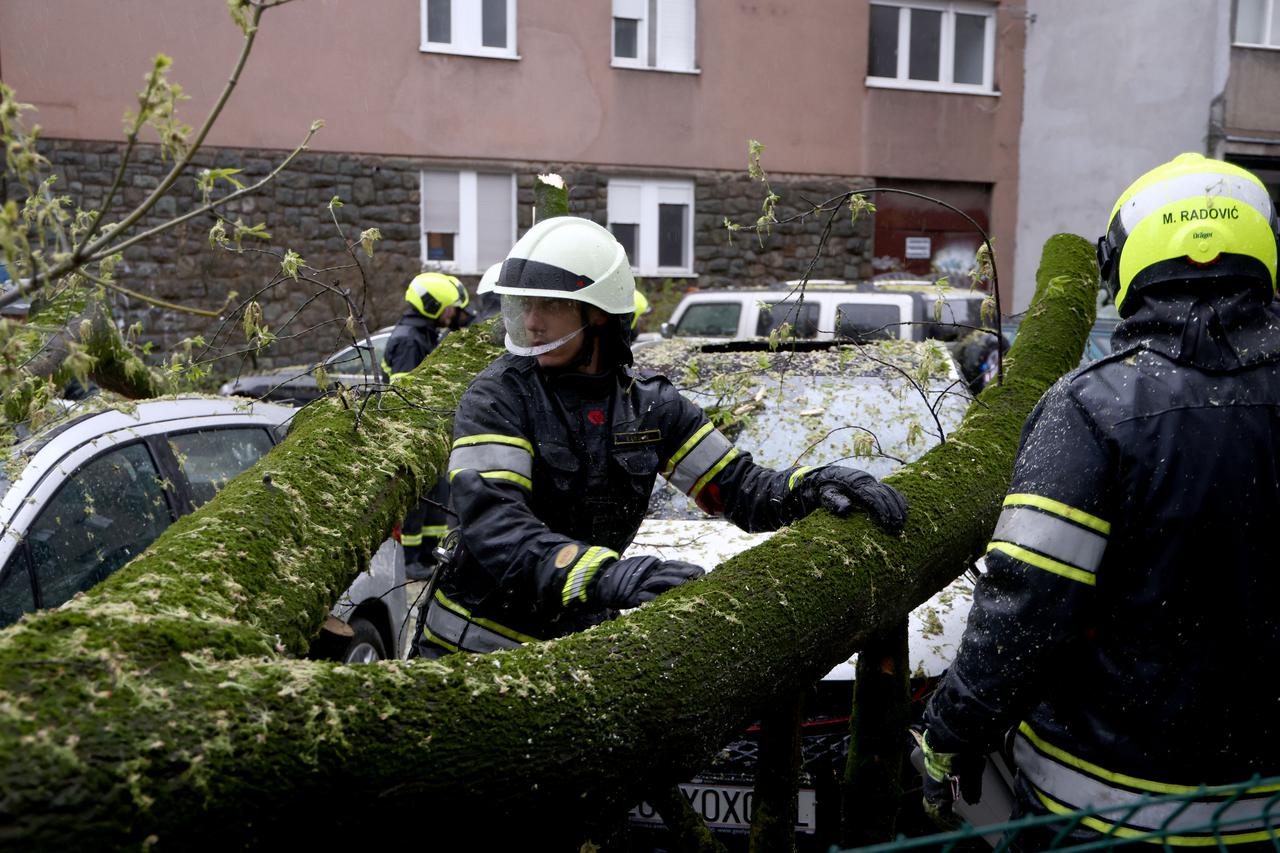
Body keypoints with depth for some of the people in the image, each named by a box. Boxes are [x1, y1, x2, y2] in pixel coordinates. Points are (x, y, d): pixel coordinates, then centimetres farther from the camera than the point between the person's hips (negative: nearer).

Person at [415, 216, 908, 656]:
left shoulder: (648, 404, 0)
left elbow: (738, 491, 3)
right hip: (474, 652, -4)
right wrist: (604, 576, -45)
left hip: (578, 645, 4)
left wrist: (813, 486, -18)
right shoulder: (498, 397, -15)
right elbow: (490, 524, -29)